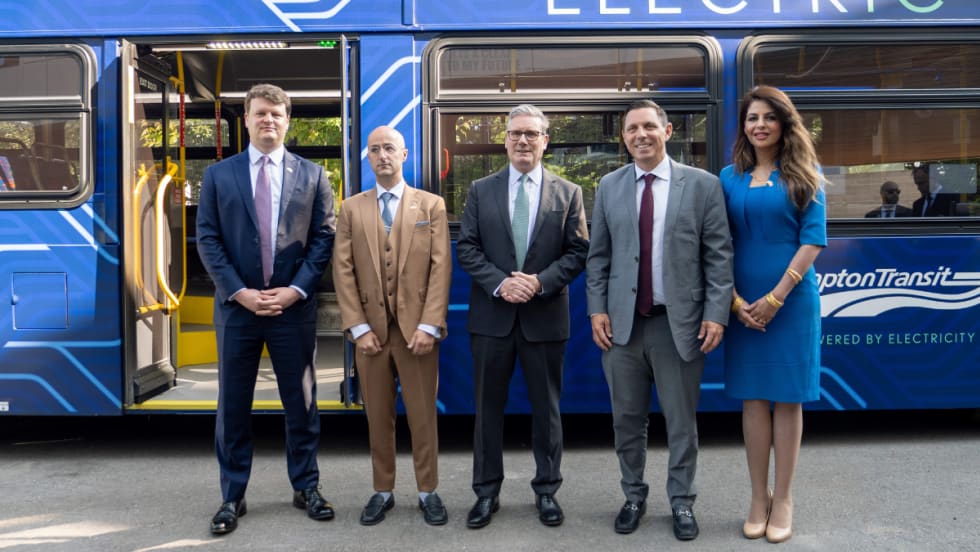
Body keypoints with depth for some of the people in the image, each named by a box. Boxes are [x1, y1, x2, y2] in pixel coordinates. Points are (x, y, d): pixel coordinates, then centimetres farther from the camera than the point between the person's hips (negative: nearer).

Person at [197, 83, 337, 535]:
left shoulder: (311, 175, 6)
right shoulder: (218, 174, 6)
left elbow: (323, 238, 1)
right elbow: (207, 240, 1)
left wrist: (294, 290, -10)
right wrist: (240, 292, -11)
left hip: (294, 307, 0)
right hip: (237, 306, 0)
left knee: (301, 402, 8)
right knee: (233, 405, 7)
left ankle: (305, 487, 24)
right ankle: (232, 497, 20)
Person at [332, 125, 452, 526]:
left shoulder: (432, 205, 5)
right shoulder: (352, 208, 9)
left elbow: (441, 268, -2)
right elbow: (343, 271, 3)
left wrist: (429, 325, -11)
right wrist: (358, 327, -6)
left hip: (417, 327, -1)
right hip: (370, 328, 2)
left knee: (422, 414, 4)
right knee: (378, 415, 8)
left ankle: (427, 491, 18)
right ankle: (382, 491, 21)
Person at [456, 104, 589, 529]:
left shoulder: (568, 193, 4)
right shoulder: (481, 190, 5)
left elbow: (578, 252, -1)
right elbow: (466, 249, 1)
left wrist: (540, 282, -15)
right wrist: (499, 283, -14)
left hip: (545, 316, 0)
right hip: (492, 315, 1)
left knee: (546, 407, 9)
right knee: (488, 406, 8)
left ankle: (547, 490, 24)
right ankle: (486, 491, 21)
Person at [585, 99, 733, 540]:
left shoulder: (702, 185, 0)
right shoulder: (609, 186, 7)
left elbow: (719, 256, -2)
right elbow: (598, 256, 8)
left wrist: (716, 314, -8)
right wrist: (597, 309, 0)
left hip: (680, 322, -2)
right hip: (622, 321, 2)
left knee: (681, 421, 9)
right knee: (627, 419, 11)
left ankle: (681, 502, 26)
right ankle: (634, 496, 30)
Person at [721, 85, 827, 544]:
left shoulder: (803, 175, 2)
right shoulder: (730, 177, 7)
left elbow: (813, 240, -6)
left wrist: (775, 298, -14)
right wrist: (735, 300, -8)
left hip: (791, 300, -2)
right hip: (743, 303, 2)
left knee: (787, 398, 5)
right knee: (753, 398, 7)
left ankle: (782, 498, 16)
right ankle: (758, 497, 18)